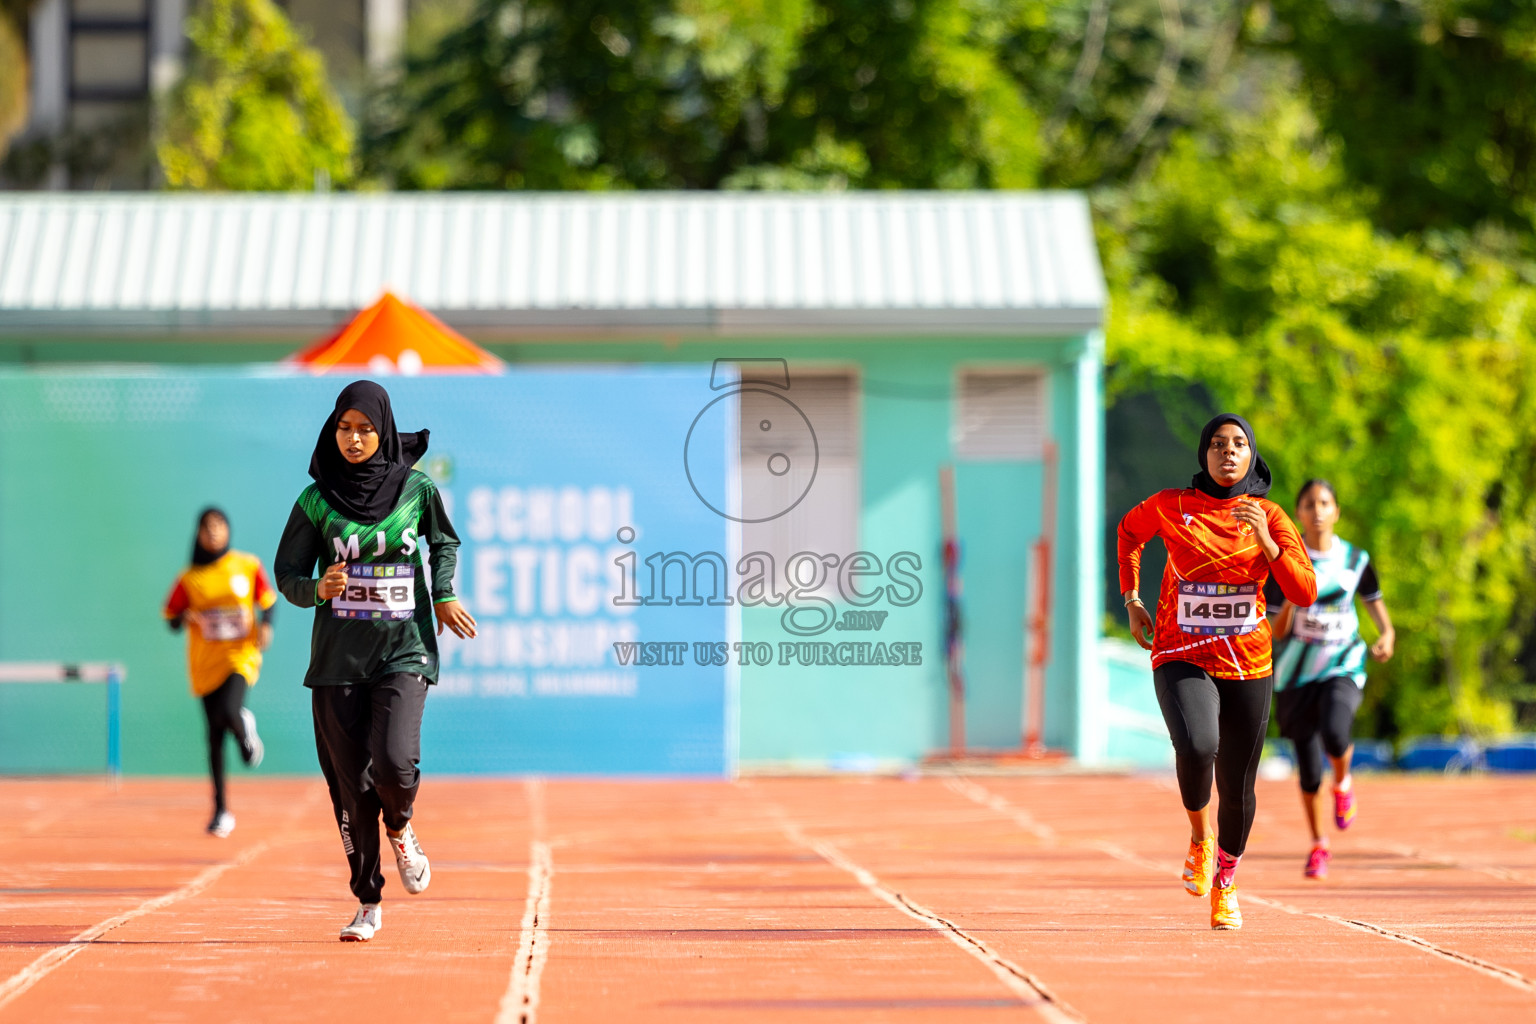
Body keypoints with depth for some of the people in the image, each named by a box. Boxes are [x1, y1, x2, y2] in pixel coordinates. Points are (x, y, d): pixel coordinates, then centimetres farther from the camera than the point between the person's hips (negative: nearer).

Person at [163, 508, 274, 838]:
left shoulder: (248, 566, 2)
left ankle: (245, 730, 13)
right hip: (206, 662, 2)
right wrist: (186, 616, -17)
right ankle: (221, 811, 13)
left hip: (241, 654, -2)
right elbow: (171, 618, 6)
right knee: (215, 736, 3)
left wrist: (265, 626, -7)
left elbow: (267, 601, 12)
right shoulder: (189, 578, 2)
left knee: (228, 712, -27)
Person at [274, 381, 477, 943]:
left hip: (404, 649, -1)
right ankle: (368, 904, 15)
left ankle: (400, 827, 15)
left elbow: (445, 542, 18)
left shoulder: (416, 489, 1)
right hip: (338, 655, 1)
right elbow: (287, 573, 4)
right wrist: (318, 590, -16)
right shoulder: (316, 501, 0)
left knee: (394, 762, -21)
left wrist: (443, 595, 3)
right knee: (351, 784, 1)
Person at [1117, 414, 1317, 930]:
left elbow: (1304, 592, -7)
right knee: (1196, 747, -31)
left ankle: (1225, 881, 35)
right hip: (1181, 659, -2)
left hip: (1247, 664, 2)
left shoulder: (1269, 517, 0)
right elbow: (1129, 531, 20)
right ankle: (1199, 839, -1)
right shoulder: (1171, 506, -2)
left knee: (1237, 787, 7)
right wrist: (1131, 601, 13)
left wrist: (1265, 540, -19)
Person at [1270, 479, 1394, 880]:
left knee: (1335, 733, -31)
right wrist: (1291, 601, -23)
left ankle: (1343, 783, 4)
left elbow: (1374, 601, 18)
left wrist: (1387, 634, -1)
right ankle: (1318, 845, 26)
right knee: (1309, 769, 2)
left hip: (1342, 668, -1)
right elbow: (1277, 633, -4)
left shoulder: (1356, 560, 1)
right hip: (1296, 673, 1)